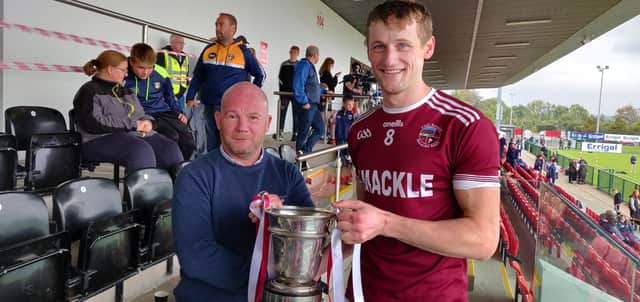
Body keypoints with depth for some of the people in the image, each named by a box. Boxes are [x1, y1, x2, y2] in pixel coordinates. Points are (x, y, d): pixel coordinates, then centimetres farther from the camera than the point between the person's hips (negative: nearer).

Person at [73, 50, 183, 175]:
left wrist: (148, 122, 2)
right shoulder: (89, 91, 2)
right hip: (103, 139, -6)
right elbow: (92, 124, -13)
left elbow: (140, 115, 30)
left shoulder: (125, 91, 25)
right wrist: (132, 124, -13)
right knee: (142, 151, -38)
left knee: (170, 148, -22)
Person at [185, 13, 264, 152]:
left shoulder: (243, 51, 0)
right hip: (209, 106, 4)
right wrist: (190, 98, 4)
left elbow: (259, 75, 7)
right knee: (211, 144, 12)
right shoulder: (209, 49, 9)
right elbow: (197, 77, 13)